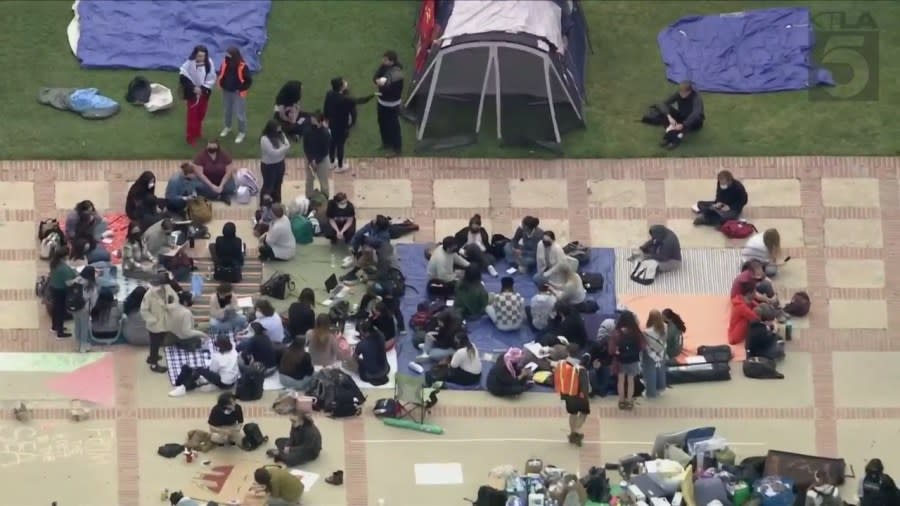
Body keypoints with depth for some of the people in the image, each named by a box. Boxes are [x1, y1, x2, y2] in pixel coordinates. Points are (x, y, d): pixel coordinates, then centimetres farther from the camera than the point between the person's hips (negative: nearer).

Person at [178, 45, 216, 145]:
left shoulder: (209, 63, -12)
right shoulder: (189, 64, -22)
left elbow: (211, 78, -7)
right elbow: (183, 78, -18)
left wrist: (203, 88, -18)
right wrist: (193, 88, -24)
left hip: (204, 93, 4)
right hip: (192, 94, -4)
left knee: (201, 114, 20)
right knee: (192, 115, 2)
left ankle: (198, 132, 43)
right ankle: (190, 137, 16)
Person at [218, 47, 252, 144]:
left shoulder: (242, 67, -24)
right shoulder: (225, 63, -9)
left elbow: (249, 80, -15)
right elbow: (221, 74, 10)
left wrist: (241, 89, -17)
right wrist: (222, 85, 0)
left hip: (238, 93, -6)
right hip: (226, 91, 6)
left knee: (240, 113, 1)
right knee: (227, 110, 24)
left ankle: (242, 133, 17)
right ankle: (227, 127, 47)